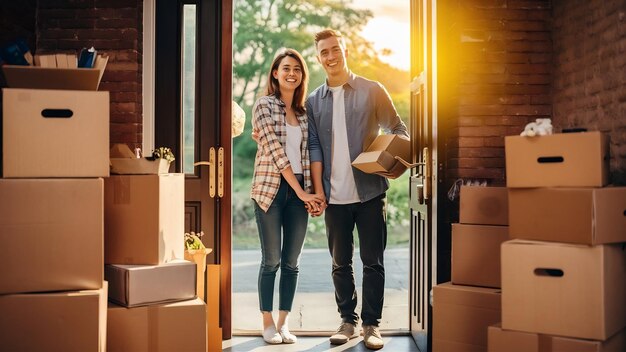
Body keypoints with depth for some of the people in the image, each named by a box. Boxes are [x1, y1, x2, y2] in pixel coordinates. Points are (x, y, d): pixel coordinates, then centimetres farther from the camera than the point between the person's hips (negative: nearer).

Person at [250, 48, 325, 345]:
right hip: (271, 189, -4)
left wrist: (313, 191, -1)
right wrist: (301, 192, -13)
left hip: (300, 192, 5)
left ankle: (283, 323, 17)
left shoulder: (305, 112, 13)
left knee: (291, 261, 6)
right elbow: (275, 151, -11)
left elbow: (307, 153, 12)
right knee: (271, 260, 2)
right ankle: (268, 323, 14)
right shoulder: (264, 106, -3)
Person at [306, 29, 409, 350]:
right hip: (335, 197, 2)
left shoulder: (372, 91, 3)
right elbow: (314, 148, 4)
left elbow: (397, 128, 4)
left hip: (369, 192, -2)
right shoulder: (314, 101, 9)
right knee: (340, 263, 10)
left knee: (372, 261, 3)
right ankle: (347, 321, 22)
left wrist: (400, 161, -16)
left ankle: (371, 324, 14)